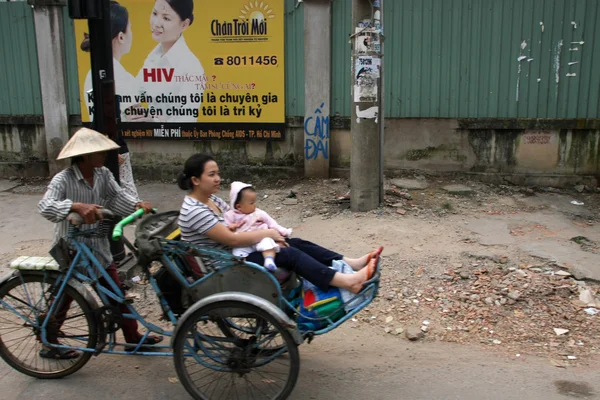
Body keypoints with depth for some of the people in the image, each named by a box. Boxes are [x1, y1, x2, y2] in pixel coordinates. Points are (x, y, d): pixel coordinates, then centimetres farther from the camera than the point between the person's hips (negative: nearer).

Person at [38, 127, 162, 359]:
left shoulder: (103, 175, -3)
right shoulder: (63, 179, -22)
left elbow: (118, 196, -12)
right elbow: (45, 206, -37)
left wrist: (138, 205, -33)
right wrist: (77, 206, -55)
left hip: (98, 248, 6)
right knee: (62, 300, 12)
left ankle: (133, 338, 27)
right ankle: (49, 345, 34)